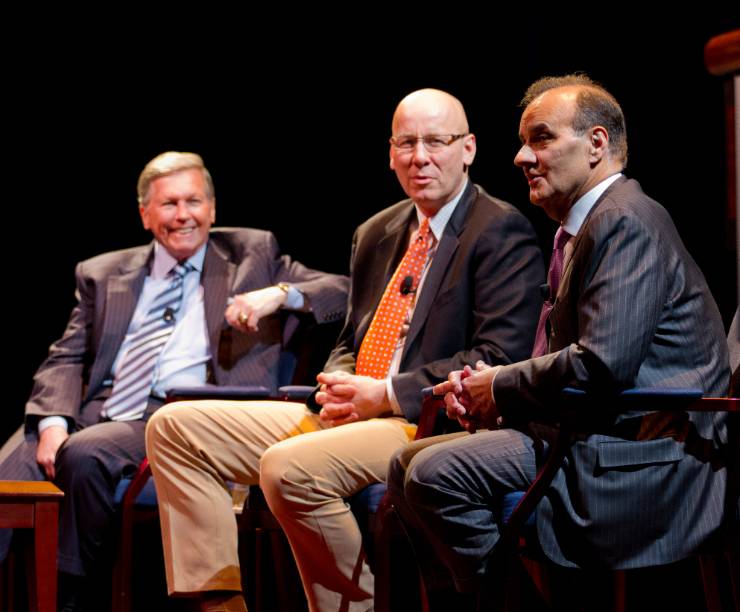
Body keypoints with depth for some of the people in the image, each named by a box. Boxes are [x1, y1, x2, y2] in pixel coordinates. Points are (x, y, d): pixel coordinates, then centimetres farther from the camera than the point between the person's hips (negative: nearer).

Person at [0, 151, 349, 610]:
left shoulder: (253, 254, 17)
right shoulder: (103, 275, 23)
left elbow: (345, 293, 10)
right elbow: (66, 359, 14)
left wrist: (281, 293, -10)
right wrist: (53, 424, -7)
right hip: (99, 412, 3)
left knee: (83, 454, -32)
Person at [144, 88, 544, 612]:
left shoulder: (502, 233, -5)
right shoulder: (376, 234, 19)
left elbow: (500, 358, -14)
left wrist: (386, 393, -16)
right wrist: (338, 386, 1)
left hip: (428, 424, -8)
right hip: (347, 412, 8)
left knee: (288, 466, -34)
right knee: (176, 426, -1)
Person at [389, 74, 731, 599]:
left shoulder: (627, 222, -14)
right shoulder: (586, 227, 20)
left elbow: (603, 363, -26)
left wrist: (501, 388, -10)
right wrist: (481, 388, 4)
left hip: (647, 465, -11)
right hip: (594, 435, 11)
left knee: (436, 474, -23)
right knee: (407, 466, 10)